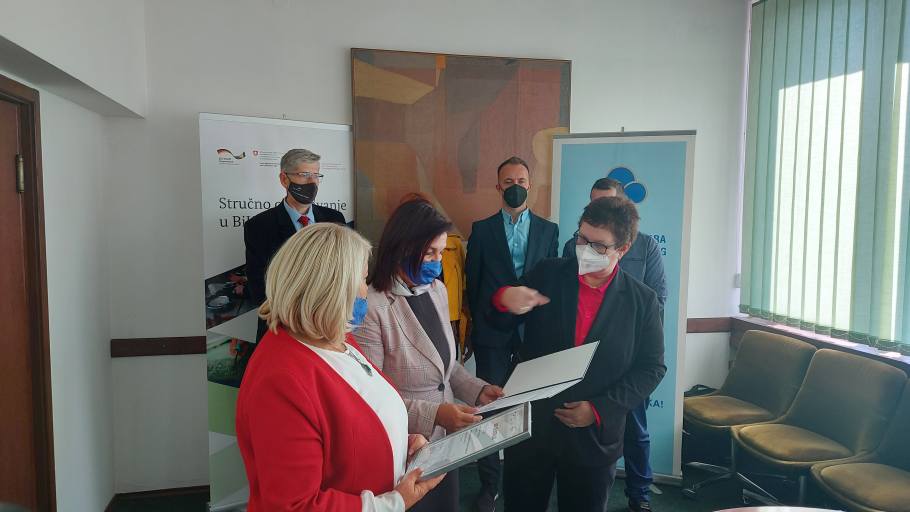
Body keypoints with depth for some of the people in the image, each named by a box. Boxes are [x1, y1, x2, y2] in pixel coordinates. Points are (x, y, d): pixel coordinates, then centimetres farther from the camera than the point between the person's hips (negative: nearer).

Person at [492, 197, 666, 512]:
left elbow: (651, 368, -1)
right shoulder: (547, 275, -2)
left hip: (593, 436, -1)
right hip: (530, 427, 1)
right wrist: (503, 299, -22)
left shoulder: (643, 301, -4)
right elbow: (500, 324, 2)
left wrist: (600, 410, -12)